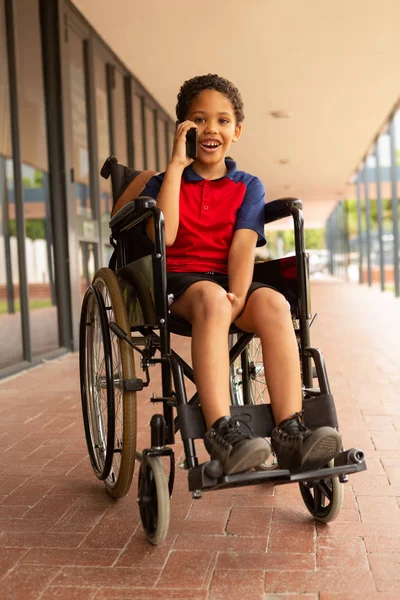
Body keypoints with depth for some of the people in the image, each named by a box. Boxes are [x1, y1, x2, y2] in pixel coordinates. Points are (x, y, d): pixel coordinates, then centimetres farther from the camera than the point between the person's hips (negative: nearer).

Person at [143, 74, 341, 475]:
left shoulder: (248, 187, 15)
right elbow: (164, 236, -10)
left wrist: (238, 296, -23)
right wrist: (176, 164, -6)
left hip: (229, 279, 2)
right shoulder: (162, 182, 12)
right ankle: (221, 431, -46)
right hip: (179, 280, -2)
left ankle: (289, 434, -38)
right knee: (211, 298, -38)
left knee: (273, 303, -32)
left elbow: (243, 243, -4)